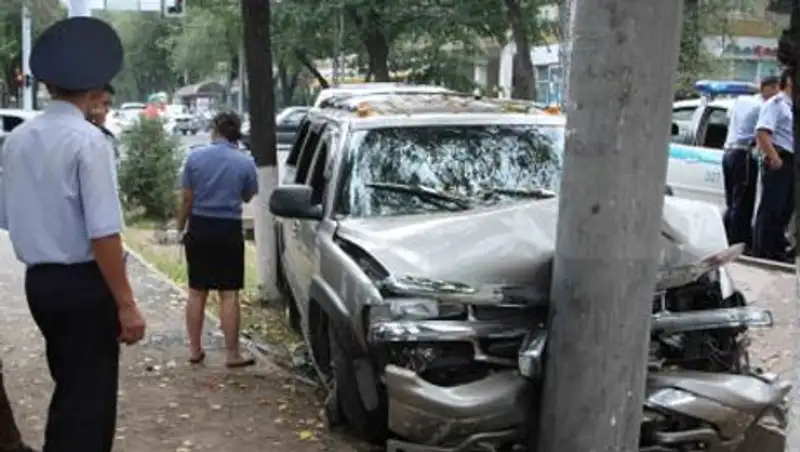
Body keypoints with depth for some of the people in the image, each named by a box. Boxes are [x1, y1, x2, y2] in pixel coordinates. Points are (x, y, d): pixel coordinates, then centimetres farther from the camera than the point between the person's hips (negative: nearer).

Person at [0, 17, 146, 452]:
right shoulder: (89, 141, -17)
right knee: (89, 396, 3)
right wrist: (125, 303, -18)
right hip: (84, 284, -7)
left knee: (68, 388, 24)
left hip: (38, 280, 7)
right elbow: (103, 234, -22)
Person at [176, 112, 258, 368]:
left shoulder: (195, 157, -4)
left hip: (199, 228, 2)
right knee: (229, 294, 2)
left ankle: (195, 350, 18)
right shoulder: (245, 162, -6)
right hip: (229, 230, -2)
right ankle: (232, 354, 4)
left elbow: (187, 199, 0)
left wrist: (180, 228, 12)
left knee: (196, 292, 11)